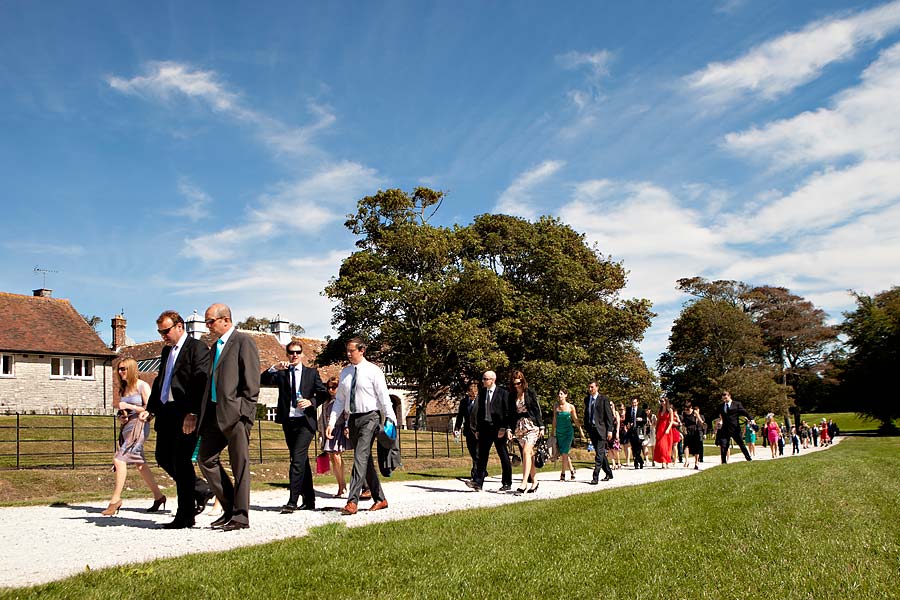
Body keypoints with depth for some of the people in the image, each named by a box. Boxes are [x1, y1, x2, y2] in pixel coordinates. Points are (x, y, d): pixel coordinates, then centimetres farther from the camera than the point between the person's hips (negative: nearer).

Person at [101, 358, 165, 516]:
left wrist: (129, 406, -14)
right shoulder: (123, 389, 16)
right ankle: (158, 497, 19)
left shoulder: (143, 386, -6)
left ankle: (116, 499, -10)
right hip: (127, 426, 8)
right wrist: (122, 416, 6)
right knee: (140, 464, 10)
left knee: (119, 459, -17)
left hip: (139, 425, -8)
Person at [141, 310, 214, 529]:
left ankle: (185, 516, 3)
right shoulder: (166, 350, 19)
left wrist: (193, 413, -23)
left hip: (186, 416, -9)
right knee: (163, 457, 12)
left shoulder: (197, 348, -9)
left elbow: (201, 383, -17)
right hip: (166, 413, 9)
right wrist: (151, 409, 14)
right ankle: (201, 490, 26)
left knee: (181, 461, -6)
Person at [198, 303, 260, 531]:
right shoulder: (216, 346, 20)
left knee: (240, 465, -2)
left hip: (235, 412, -9)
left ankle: (240, 516, 5)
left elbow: (251, 381, -12)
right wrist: (203, 413, 13)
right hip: (215, 413, 9)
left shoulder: (243, 341, -6)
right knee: (206, 459, 6)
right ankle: (230, 507, 17)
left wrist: (243, 411, -16)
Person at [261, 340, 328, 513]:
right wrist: (275, 367, -20)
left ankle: (292, 501, -18)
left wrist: (311, 402, -9)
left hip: (305, 422, -3)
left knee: (297, 460, -16)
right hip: (288, 422, 3)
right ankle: (308, 501, 20)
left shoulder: (311, 373, 8)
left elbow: (323, 394, 9)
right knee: (302, 462, 12)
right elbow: (263, 381, -5)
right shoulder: (281, 373, 11)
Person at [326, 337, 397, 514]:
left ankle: (352, 501, -20)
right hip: (353, 419, 7)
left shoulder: (373, 371, -5)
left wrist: (390, 421, -15)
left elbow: (384, 398, -8)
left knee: (360, 457, -17)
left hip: (370, 417, -6)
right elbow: (339, 400, 14)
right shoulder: (345, 372, 12)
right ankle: (380, 499, 21)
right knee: (366, 460, 11)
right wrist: (331, 423, 7)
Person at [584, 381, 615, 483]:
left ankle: (595, 477, -12)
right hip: (591, 429, 6)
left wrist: (609, 430, -11)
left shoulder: (604, 399, -5)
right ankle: (608, 473, 28)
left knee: (599, 454, -10)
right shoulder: (587, 399, 12)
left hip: (601, 429, -6)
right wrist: (587, 429, 14)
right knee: (601, 453, 14)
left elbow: (609, 415, -6)